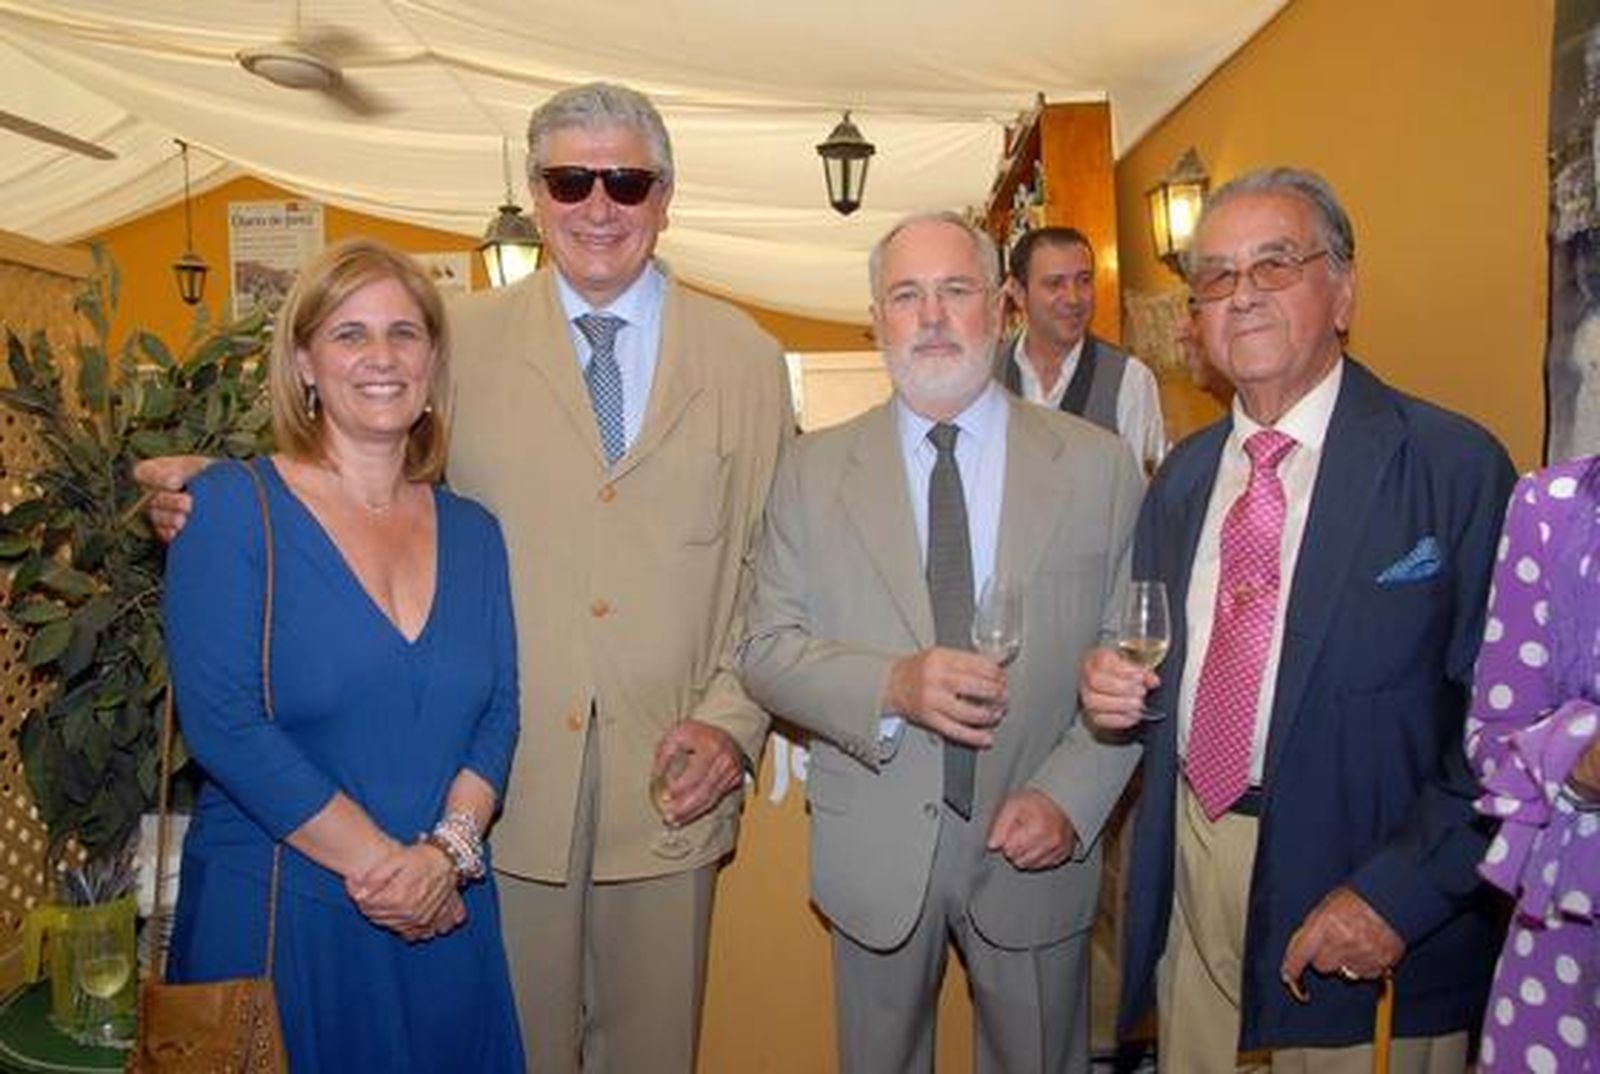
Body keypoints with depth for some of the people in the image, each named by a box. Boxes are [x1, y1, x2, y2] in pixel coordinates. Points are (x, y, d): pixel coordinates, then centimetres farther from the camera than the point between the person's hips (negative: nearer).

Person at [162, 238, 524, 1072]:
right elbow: (222, 721, -15)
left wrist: (449, 850, -14)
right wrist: (376, 862, -15)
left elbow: (498, 712, 2)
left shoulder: (473, 533, 6)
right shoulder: (232, 506, -7)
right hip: (274, 912, -3)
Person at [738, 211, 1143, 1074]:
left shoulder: (1098, 465, -3)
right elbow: (764, 650, -6)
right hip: (874, 850, 0)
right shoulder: (814, 469, -3)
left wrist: (1069, 796, -14)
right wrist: (891, 687, -23)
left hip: (1036, 847, 1)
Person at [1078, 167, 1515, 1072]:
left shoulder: (1454, 464, -11)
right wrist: (1114, 681, -6)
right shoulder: (1183, 471, 7)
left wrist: (1398, 892, -19)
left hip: (1367, 891, -4)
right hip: (1193, 874, 5)